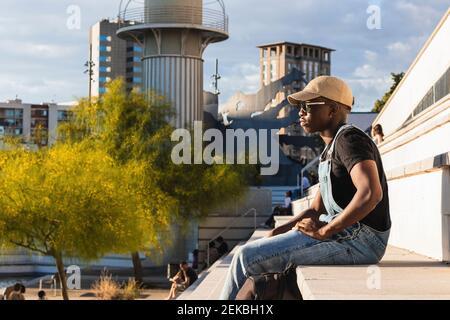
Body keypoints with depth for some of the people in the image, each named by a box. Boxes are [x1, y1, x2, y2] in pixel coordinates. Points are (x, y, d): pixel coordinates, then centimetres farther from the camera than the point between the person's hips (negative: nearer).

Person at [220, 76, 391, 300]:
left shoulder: (350, 138, -11)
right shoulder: (331, 150, 21)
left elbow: (371, 193, -27)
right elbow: (316, 210, 22)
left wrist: (324, 230, -20)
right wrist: (280, 231, 5)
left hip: (358, 239, -10)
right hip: (345, 234, 10)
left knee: (248, 256, -11)